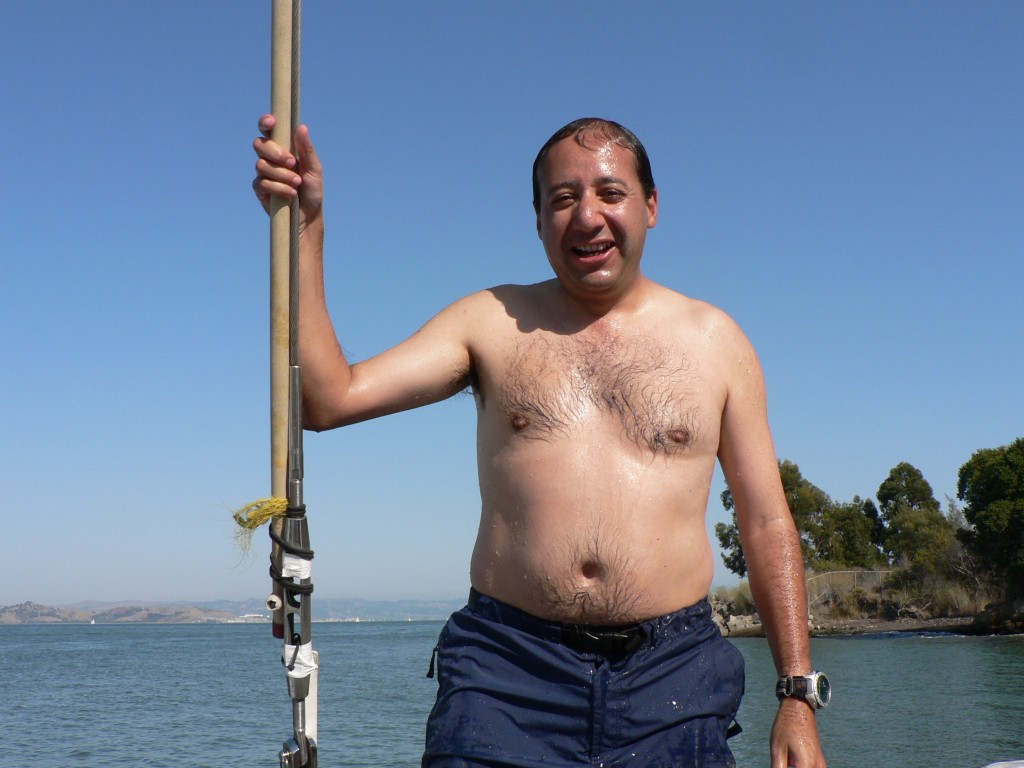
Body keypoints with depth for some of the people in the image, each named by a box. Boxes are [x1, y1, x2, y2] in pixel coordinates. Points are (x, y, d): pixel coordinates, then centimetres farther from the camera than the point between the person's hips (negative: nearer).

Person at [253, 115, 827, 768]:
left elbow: (768, 524, 10)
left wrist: (798, 695, 5)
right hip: (509, 671, 0)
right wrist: (305, 227, -9)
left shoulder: (714, 339, 8)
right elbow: (329, 399, -4)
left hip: (673, 676, 1)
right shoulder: (492, 322, 7)